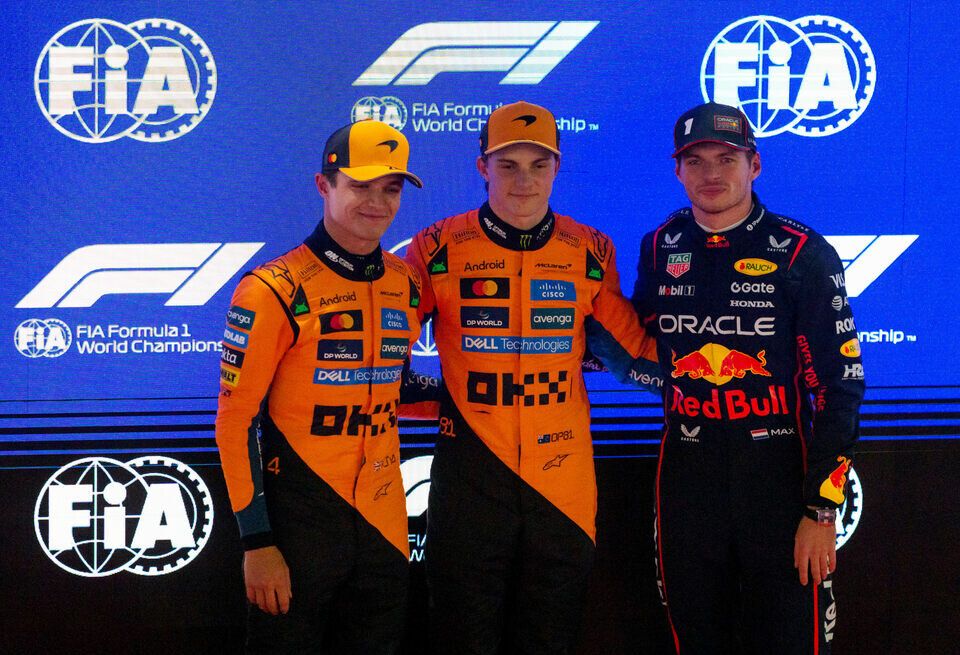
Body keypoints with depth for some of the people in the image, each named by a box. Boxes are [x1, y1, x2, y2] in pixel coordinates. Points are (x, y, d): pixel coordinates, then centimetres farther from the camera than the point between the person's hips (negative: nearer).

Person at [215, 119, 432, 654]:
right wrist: (257, 542, -14)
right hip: (300, 524, -5)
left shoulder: (406, 285, 7)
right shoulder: (275, 291, -11)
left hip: (383, 524, 6)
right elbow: (236, 421, -11)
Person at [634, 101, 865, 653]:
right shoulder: (661, 249, 7)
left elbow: (839, 385, -8)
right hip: (688, 477, 4)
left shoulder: (803, 255, -6)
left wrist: (822, 510, -12)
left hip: (779, 475, -3)